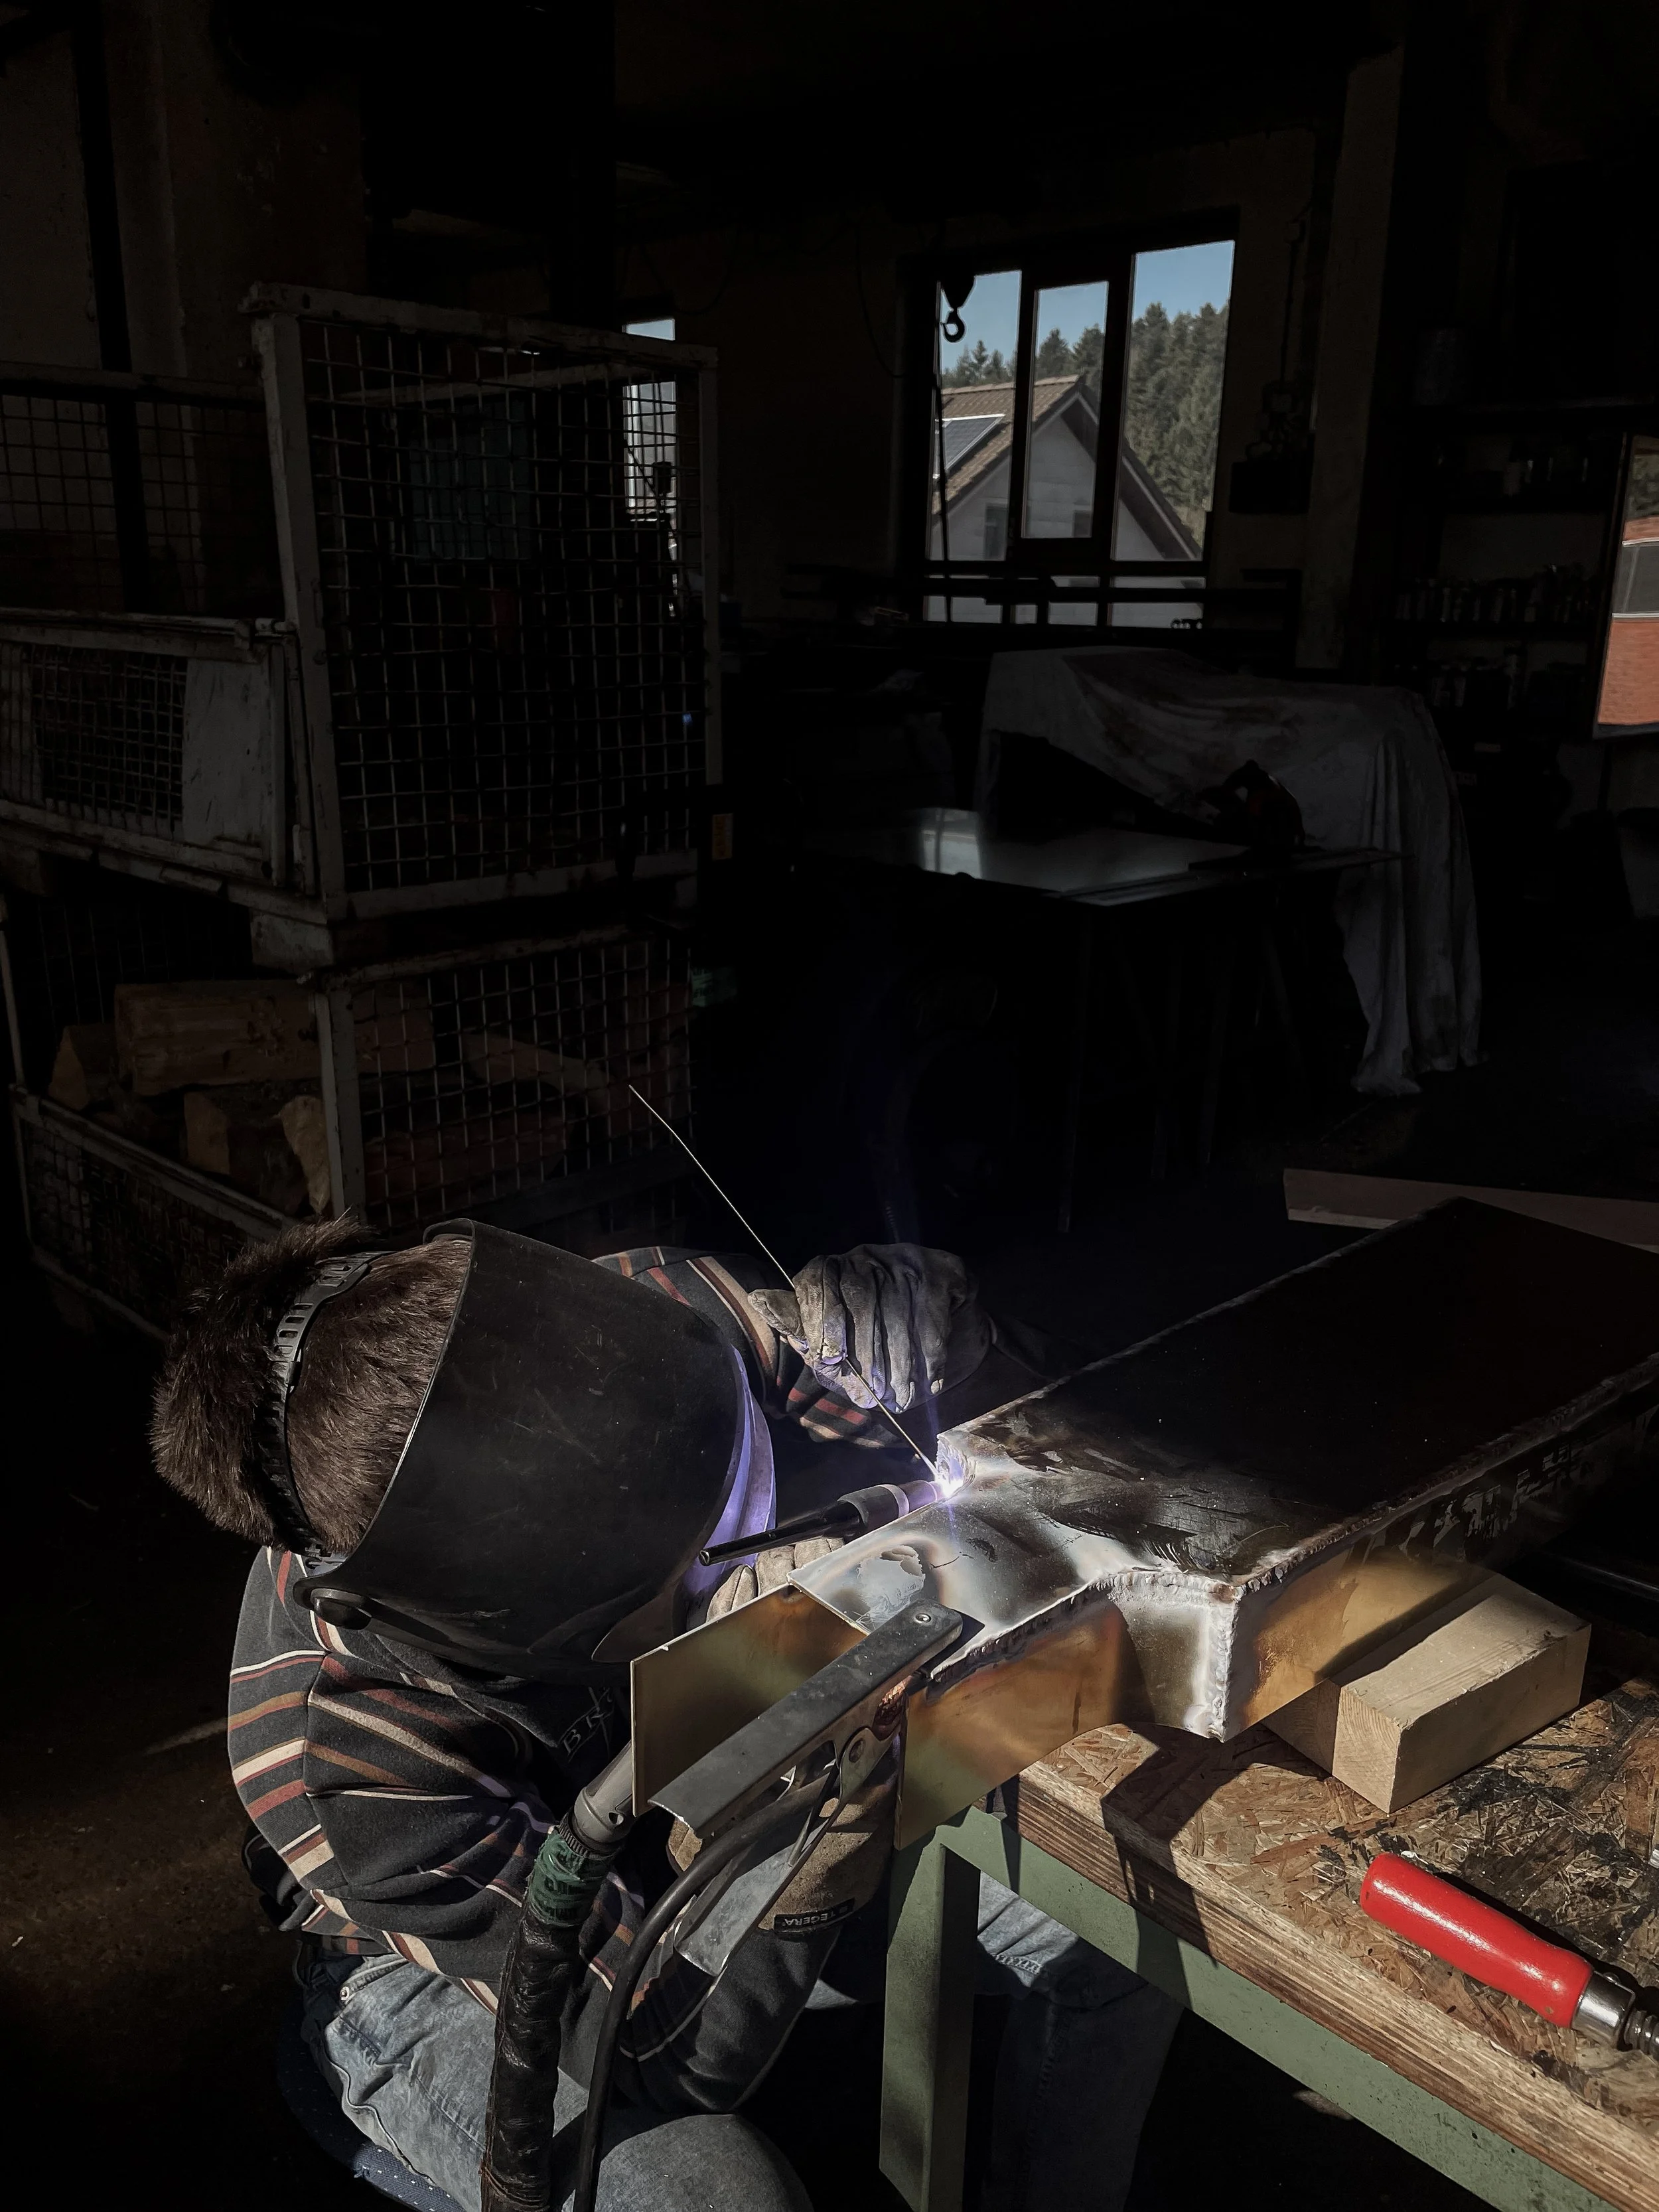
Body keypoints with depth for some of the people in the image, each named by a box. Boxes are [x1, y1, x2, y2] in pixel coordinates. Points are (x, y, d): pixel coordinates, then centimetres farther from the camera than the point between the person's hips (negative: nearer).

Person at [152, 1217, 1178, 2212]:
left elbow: (919, 1303, -12)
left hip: (691, 1820, 5)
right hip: (453, 1955, -4)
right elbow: (667, 2055, -30)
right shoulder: (339, 1763, -38)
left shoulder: (661, 1315, -32)